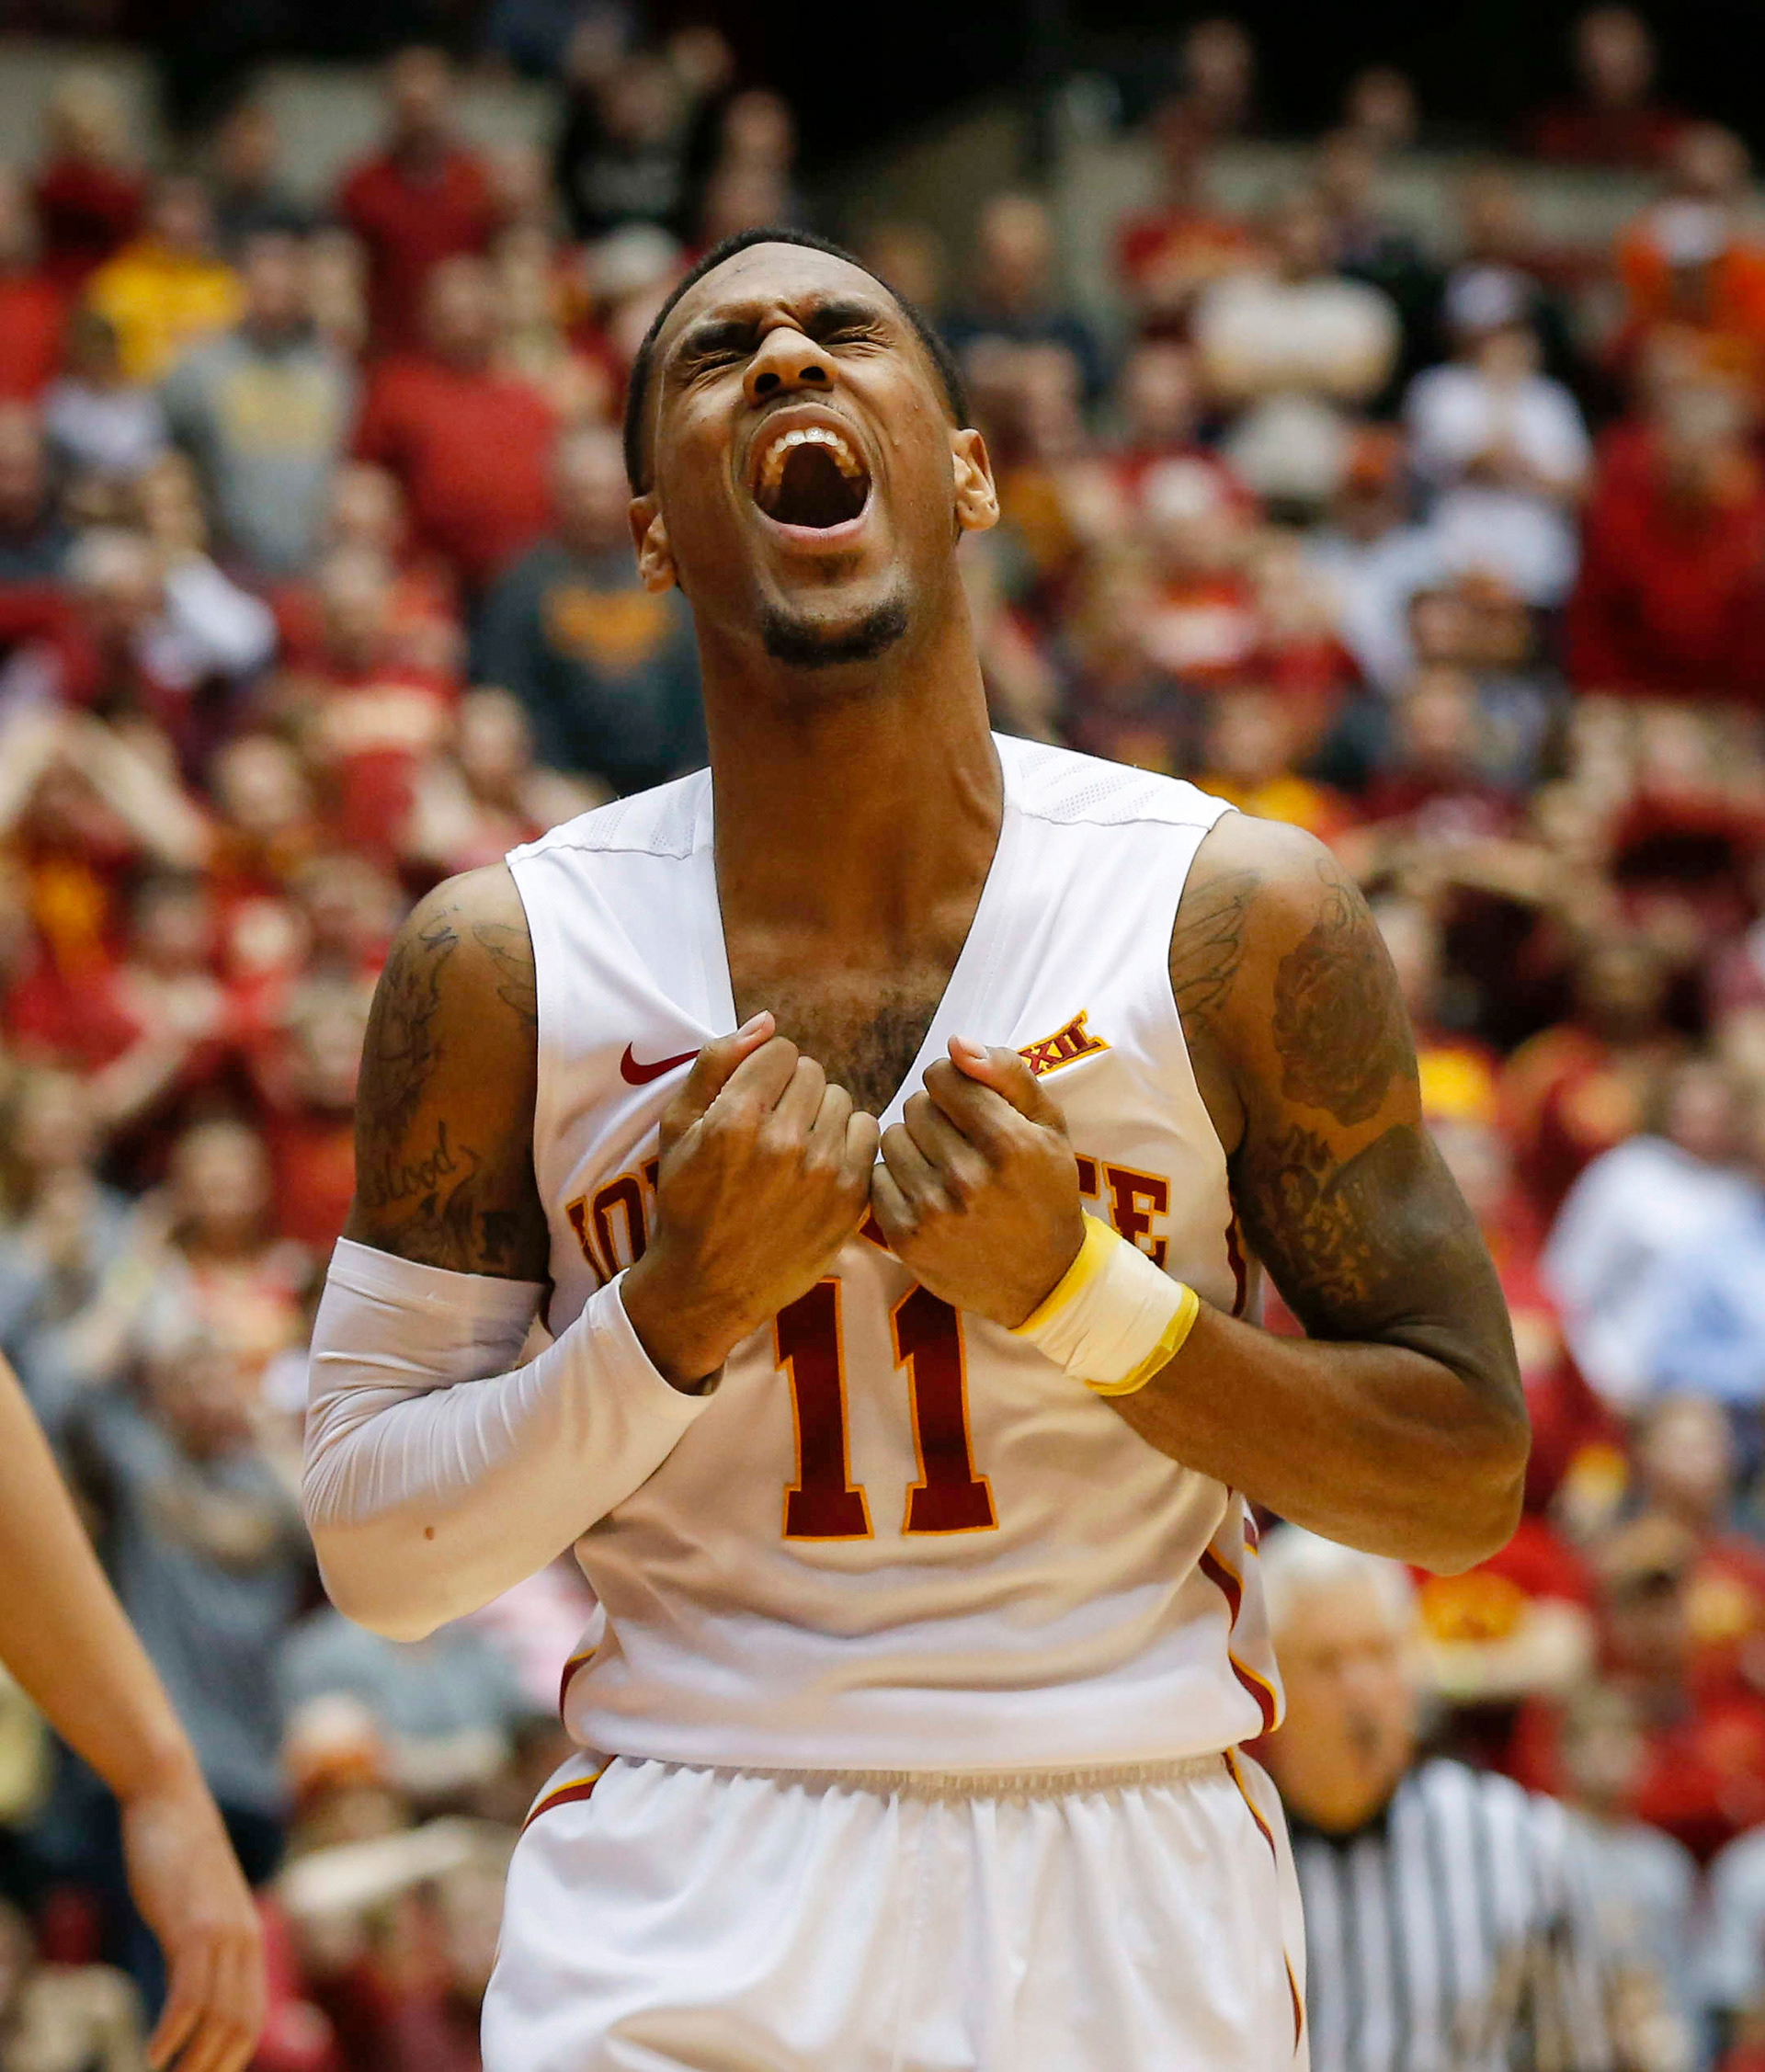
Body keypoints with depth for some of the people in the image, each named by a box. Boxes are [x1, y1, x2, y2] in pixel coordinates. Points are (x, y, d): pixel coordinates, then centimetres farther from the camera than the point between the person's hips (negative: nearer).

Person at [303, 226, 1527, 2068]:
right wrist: (680, 1310, -16)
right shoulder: (499, 961, -3)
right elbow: (372, 1550, -1)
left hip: (1128, 1914, 0)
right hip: (682, 1921, 0)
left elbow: (1467, 1479, -2)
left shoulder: (1239, 917, -5)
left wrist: (1078, 1294, -15)